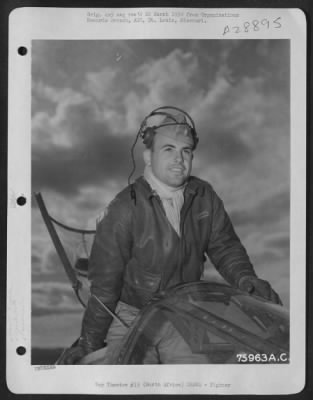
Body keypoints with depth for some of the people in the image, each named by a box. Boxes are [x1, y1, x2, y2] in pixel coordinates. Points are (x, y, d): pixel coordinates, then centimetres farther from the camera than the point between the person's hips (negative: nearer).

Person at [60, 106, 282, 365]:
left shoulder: (204, 196, -6)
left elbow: (224, 246, 5)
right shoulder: (125, 210, -21)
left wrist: (245, 278, -16)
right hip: (129, 317, -4)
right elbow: (105, 283, -16)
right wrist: (90, 343, -9)